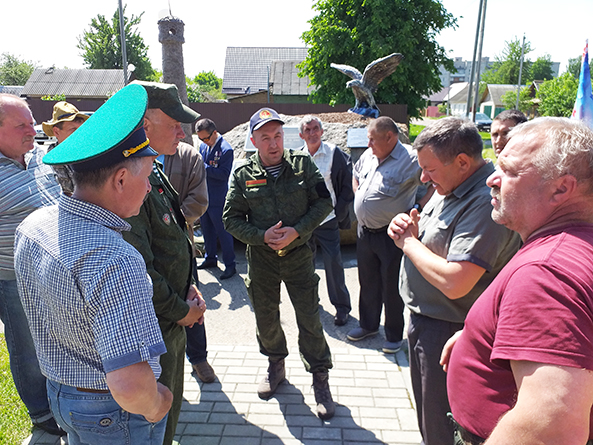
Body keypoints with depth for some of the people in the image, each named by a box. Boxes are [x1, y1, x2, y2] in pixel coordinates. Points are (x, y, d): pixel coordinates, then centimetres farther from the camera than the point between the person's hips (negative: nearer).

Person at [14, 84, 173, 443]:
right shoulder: (115, 262, -36)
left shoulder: (33, 225, -7)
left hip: (58, 389, 7)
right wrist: (153, 408, -20)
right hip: (111, 414, -7)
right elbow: (131, 385, -39)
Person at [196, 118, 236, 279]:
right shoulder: (203, 146, 8)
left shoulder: (226, 149, -15)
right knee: (207, 230, 19)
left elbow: (224, 174, -21)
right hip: (204, 197, 8)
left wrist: (204, 167, -24)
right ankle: (210, 258, 35)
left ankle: (230, 265, 10)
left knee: (223, 232, 0)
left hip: (218, 200, -8)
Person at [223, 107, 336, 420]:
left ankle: (319, 377, 24)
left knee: (310, 319, 3)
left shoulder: (302, 164, -5)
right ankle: (276, 366, 43)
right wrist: (262, 236, -17)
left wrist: (296, 231, -16)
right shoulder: (243, 175, -4)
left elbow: (324, 202, -4)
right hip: (261, 257, 2)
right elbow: (231, 219, -1)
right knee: (266, 318, 16)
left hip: (298, 254, -1)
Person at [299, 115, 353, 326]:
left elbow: (348, 185, -4)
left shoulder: (335, 154, -7)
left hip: (327, 220, -4)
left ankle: (342, 307, 16)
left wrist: (339, 213, -8)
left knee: (333, 263, -1)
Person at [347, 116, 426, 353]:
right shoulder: (368, 156, 7)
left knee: (392, 287, 7)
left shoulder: (410, 159, -17)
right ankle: (368, 325, 38)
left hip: (391, 235, -7)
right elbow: (356, 174, 26)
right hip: (365, 233, 7)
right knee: (368, 283, 19)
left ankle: (394, 335, 26)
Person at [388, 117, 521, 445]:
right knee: (426, 411, 28)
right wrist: (410, 228, -7)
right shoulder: (450, 188, 4)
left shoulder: (486, 203, -28)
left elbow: (453, 283, -34)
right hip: (424, 319, 9)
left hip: (448, 331, -9)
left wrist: (409, 242, -19)